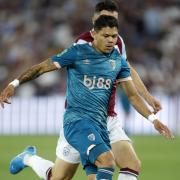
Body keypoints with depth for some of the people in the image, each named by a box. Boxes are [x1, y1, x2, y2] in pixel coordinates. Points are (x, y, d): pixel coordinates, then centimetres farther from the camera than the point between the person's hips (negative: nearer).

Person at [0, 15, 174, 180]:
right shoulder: (78, 53, -4)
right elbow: (42, 67, 1)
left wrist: (153, 119, 10)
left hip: (100, 124, 6)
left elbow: (132, 95, 18)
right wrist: (14, 84, -7)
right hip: (77, 120, -6)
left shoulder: (118, 61, 11)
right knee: (107, 161, -27)